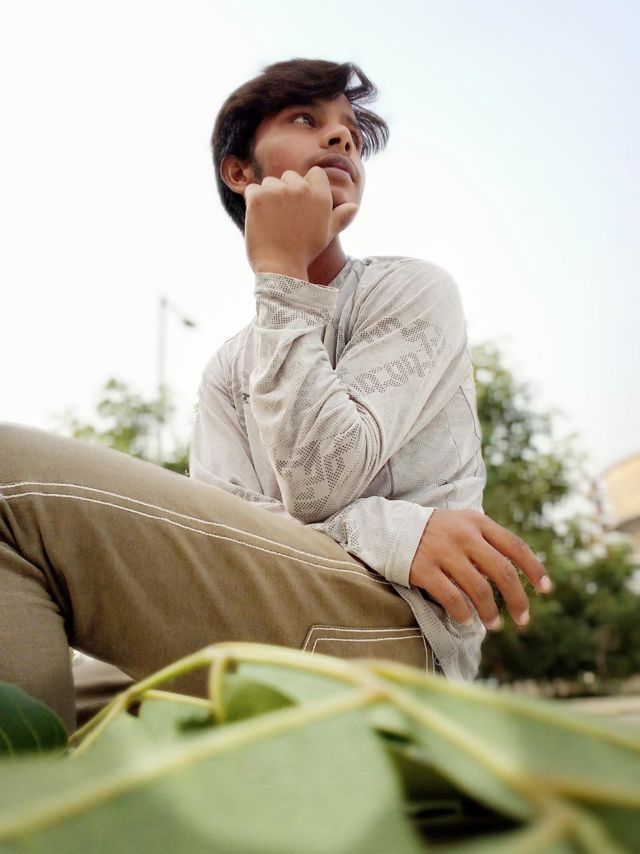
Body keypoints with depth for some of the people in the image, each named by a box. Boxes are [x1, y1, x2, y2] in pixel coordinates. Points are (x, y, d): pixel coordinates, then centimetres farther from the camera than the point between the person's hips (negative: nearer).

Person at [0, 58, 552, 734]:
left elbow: (317, 484, -9)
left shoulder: (414, 290, 5)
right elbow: (216, 530, 0)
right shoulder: (226, 371, 19)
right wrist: (387, 528, -19)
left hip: (393, 621, -5)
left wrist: (280, 276, -4)